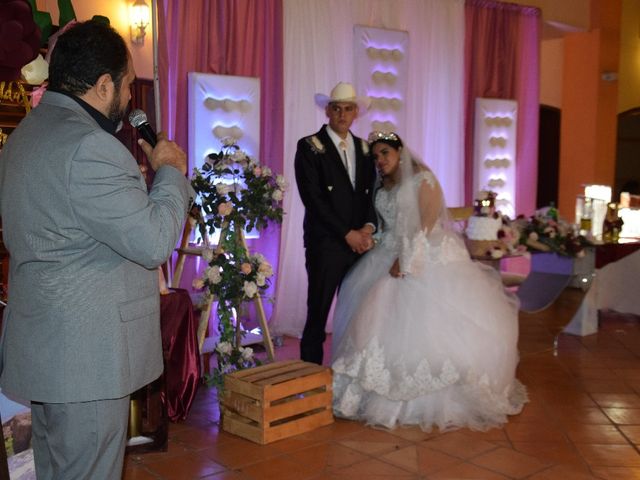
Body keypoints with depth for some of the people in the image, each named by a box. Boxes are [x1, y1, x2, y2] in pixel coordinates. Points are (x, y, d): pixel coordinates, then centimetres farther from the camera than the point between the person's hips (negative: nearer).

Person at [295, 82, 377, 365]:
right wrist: (347, 234, -11)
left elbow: (373, 194, 12)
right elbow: (313, 199, -9)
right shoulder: (309, 147, -1)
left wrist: (368, 228, -7)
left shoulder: (364, 148, 15)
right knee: (318, 315, -1)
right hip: (326, 244, -4)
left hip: (360, 243, 5)